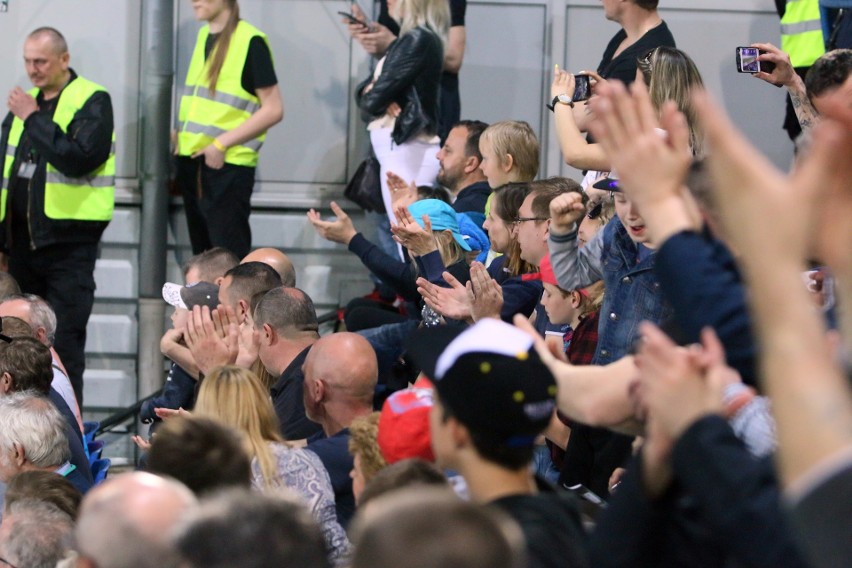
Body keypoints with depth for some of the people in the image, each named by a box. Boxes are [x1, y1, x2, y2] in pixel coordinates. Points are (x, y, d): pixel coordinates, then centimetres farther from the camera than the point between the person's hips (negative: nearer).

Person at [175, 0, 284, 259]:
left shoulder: (250, 41, -10)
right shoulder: (203, 36, 12)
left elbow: (273, 110, -13)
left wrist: (222, 143, -17)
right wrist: (180, 136, 9)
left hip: (227, 166, -7)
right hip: (191, 162, 7)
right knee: (203, 257, 12)